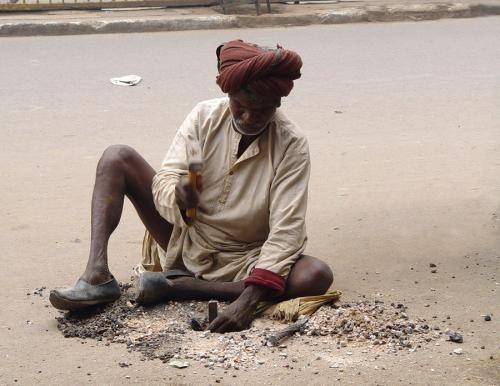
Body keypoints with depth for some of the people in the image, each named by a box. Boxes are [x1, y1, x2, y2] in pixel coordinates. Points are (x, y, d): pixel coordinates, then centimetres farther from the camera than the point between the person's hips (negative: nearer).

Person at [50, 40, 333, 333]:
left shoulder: (292, 145, -17)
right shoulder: (205, 116, -9)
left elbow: (287, 230, -24)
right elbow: (165, 179, -15)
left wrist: (249, 300, -37)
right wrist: (178, 197, -41)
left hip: (242, 261, -2)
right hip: (185, 241, 2)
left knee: (319, 276, -32)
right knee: (117, 157, -11)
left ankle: (177, 285, -28)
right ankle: (97, 275, -27)